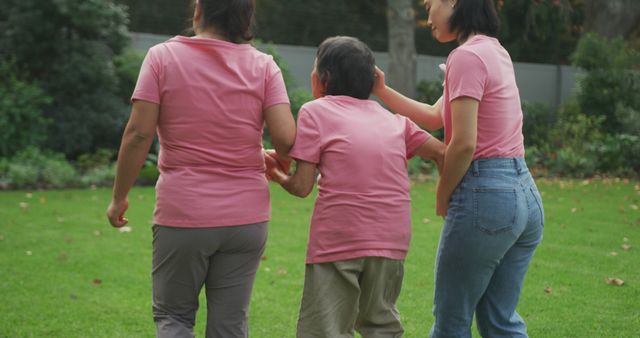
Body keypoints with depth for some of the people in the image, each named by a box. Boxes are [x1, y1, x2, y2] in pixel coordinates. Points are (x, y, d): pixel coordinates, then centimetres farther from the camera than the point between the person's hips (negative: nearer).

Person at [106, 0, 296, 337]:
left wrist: (119, 197, 3)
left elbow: (138, 134, -8)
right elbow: (286, 139, -9)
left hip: (182, 215, -2)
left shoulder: (163, 56, -3)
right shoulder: (263, 65, 0)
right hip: (246, 217, 2)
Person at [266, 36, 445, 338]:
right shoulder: (394, 119, 14)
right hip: (391, 241, 5)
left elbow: (302, 187, -3)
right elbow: (442, 153, 11)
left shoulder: (314, 111, 1)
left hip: (338, 240, -5)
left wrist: (277, 176, 16)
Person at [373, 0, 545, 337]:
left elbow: (464, 143, -18)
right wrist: (382, 91, 14)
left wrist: (442, 198, -4)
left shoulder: (467, 56, -12)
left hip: (485, 194, -9)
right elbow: (435, 117, 20)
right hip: (525, 192, 9)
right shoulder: (496, 51, 16)